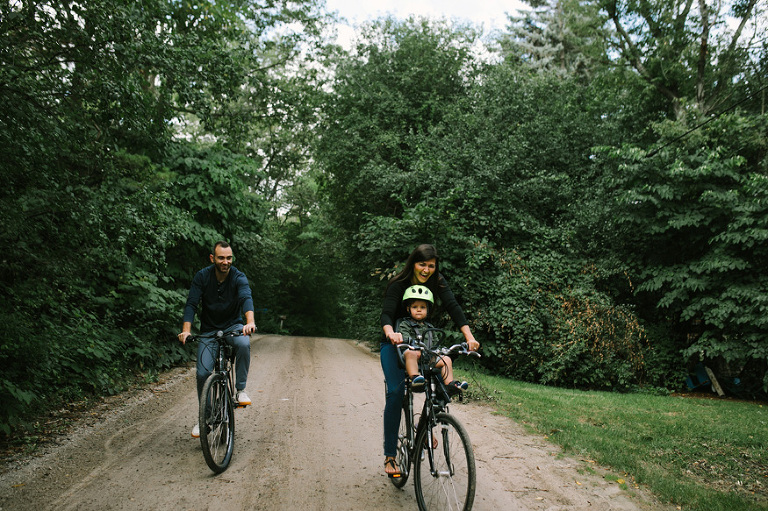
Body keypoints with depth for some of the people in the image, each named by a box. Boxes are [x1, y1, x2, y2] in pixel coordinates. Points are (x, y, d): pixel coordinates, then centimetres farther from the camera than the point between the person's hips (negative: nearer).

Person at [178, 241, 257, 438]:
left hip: (233, 326, -1)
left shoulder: (238, 277, -14)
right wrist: (186, 330, -34)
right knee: (203, 373, -10)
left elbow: (246, 298, -31)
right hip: (209, 329, 1)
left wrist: (250, 321, -52)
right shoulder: (202, 276, -10)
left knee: (244, 343, -35)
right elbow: (191, 304, -17)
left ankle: (241, 390, -17)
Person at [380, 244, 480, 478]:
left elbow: (453, 307, -19)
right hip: (395, 344, -3)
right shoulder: (398, 284, -18)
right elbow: (386, 314, -29)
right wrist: (391, 333, -52)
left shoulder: (438, 282, -9)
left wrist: (469, 337, -34)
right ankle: (390, 456, -11)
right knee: (395, 392, -18)